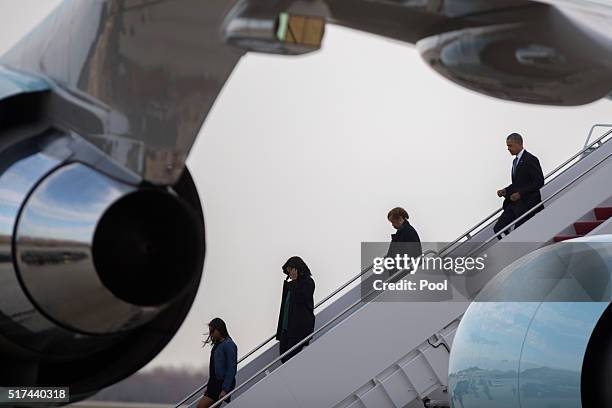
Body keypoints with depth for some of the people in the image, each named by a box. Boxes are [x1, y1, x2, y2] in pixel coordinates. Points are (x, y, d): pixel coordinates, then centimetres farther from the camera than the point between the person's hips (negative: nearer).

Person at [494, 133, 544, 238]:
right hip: (514, 204, 9)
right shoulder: (515, 161, 16)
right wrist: (505, 191, 5)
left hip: (527, 204, -9)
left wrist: (520, 193, -20)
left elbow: (539, 182, -17)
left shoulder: (530, 160, -12)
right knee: (498, 228, -1)